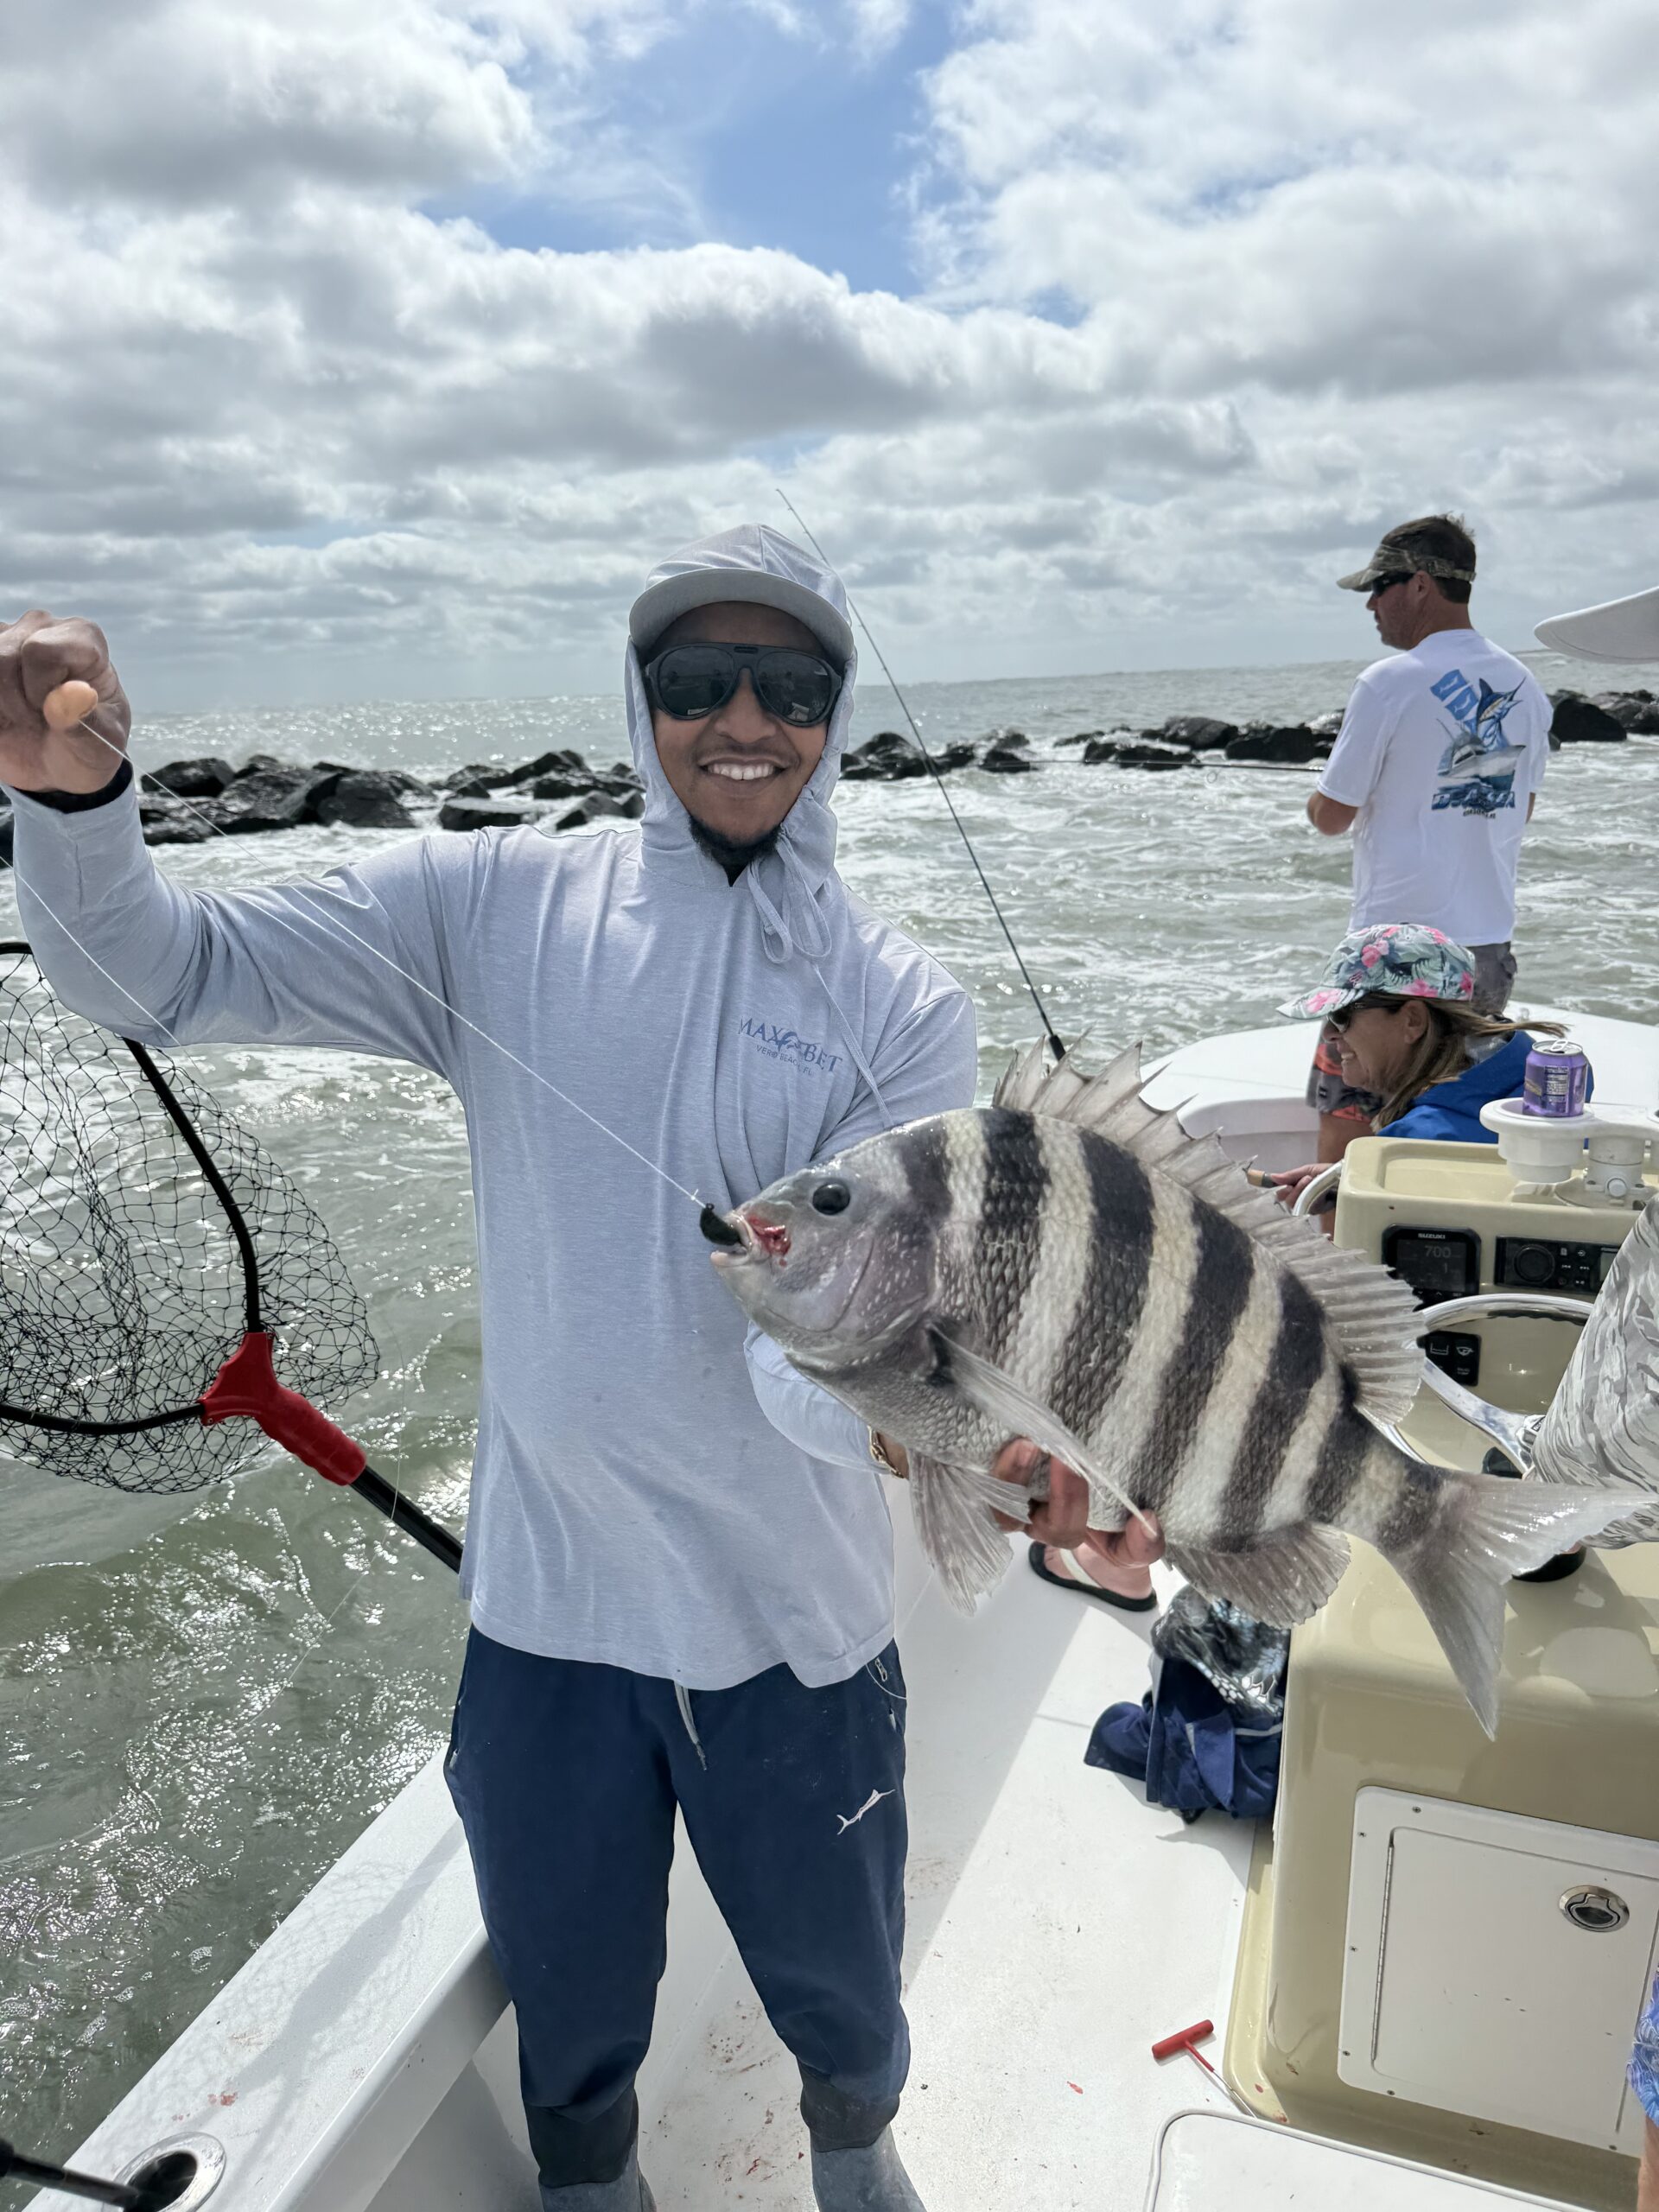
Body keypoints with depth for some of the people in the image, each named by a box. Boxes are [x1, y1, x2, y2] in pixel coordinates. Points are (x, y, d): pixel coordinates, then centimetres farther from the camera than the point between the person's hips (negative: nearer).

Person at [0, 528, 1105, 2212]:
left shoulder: (901, 1008, -7)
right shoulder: (499, 908, -6)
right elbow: (163, 977, -9)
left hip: (795, 1622, 0)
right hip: (544, 1596, 1)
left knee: (837, 1977, 23)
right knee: (565, 2000, 24)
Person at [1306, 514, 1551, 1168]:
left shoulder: (1390, 683, -13)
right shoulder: (1524, 685, 7)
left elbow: (1332, 817, -9)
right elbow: (1522, 808, 18)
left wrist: (1320, 798, 12)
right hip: (1490, 941, 7)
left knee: (1346, 1111, 5)